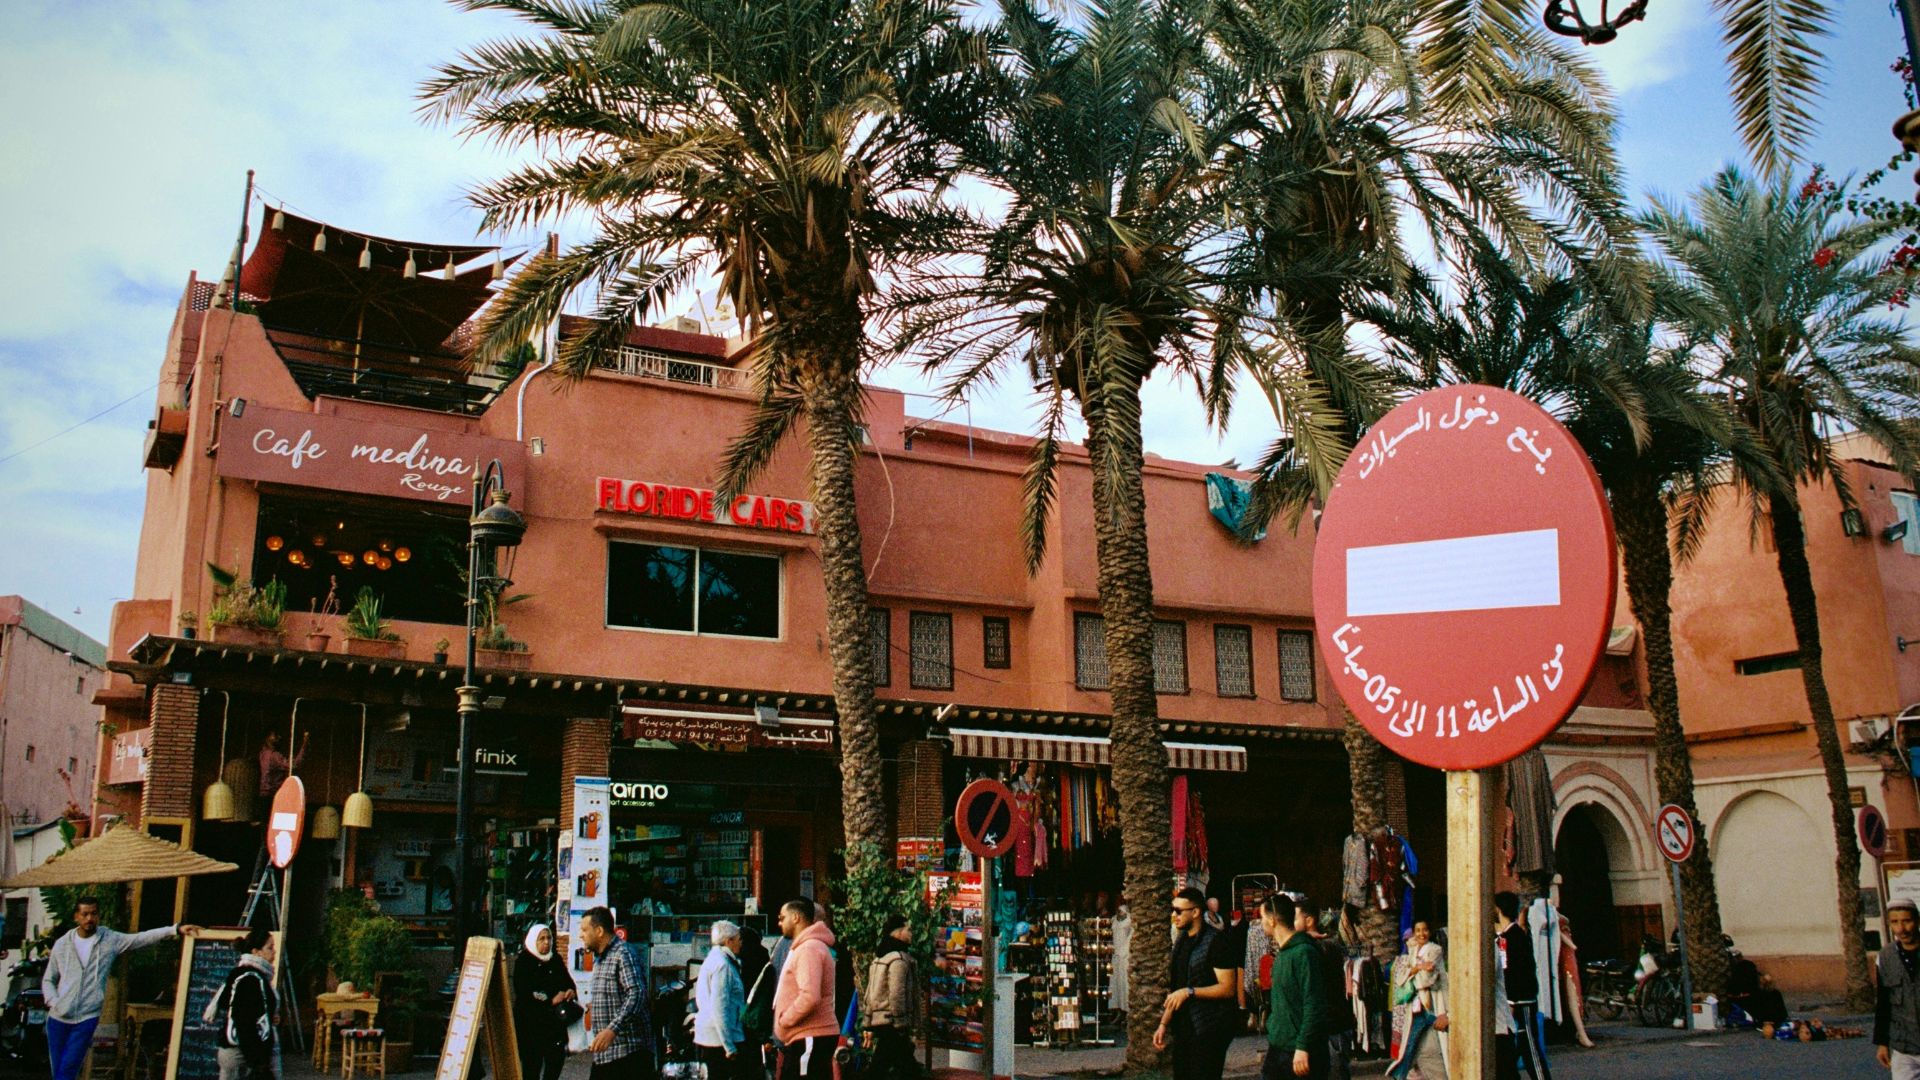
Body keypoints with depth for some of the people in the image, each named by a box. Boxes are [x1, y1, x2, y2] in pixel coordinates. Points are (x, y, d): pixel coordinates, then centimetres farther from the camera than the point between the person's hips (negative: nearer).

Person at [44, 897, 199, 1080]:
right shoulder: (61, 944, 6)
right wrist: (53, 1002, -4)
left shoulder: (111, 940, 0)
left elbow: (144, 938, -8)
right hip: (58, 1018, 3)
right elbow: (48, 980, 13)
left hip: (87, 1019, -3)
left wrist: (176, 929, -19)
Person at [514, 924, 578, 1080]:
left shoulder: (556, 960, 12)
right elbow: (522, 992, -14)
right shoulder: (523, 962, -5)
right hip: (530, 1023, -5)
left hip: (555, 1021, 5)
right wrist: (551, 1000, -18)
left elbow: (568, 982, 14)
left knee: (557, 1058, 3)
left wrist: (571, 991, -10)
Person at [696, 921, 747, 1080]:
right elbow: (719, 1008, -22)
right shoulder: (722, 965, -16)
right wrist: (729, 1046, -22)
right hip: (719, 1037, -10)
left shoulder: (712, 959, 15)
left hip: (707, 1036, 10)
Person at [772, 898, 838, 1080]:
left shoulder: (809, 948, -16)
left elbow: (810, 997, -28)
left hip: (810, 1039, -11)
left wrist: (784, 1020, -15)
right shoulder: (802, 947, 19)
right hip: (803, 1039, 11)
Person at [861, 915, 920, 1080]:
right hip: (891, 1023, -9)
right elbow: (897, 995, -19)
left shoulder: (878, 959, 16)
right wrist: (900, 1025, -15)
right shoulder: (899, 959, -12)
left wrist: (867, 1024, 19)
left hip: (876, 1020, 9)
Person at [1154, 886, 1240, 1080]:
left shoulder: (1215, 941, -13)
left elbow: (1228, 988, -17)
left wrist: (1189, 991, -22)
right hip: (1183, 1028, 8)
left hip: (1209, 1030, -8)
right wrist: (1164, 1023, 15)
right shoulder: (1182, 940, 13)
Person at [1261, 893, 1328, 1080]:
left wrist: (1303, 1047, -21)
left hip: (1300, 1052, -9)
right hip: (1277, 1047, 9)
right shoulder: (1281, 952, 12)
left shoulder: (1304, 952, -17)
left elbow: (1314, 1006, -20)